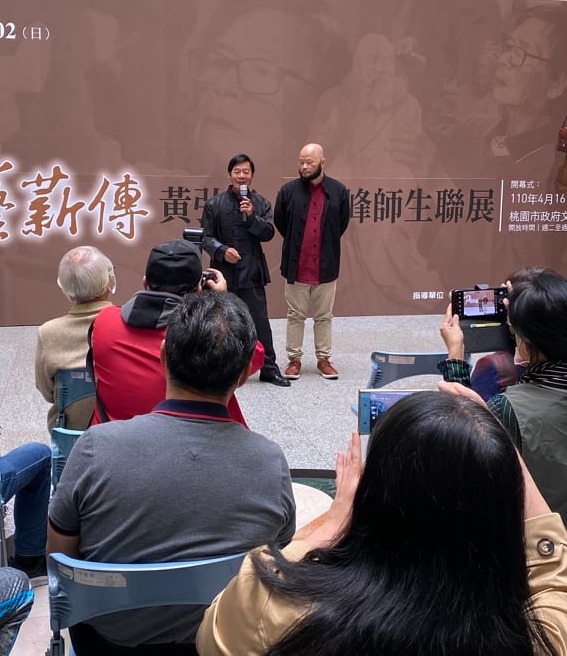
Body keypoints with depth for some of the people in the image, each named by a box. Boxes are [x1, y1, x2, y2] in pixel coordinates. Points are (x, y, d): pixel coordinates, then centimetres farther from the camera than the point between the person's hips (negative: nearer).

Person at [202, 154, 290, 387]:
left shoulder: (261, 203, 5)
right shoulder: (214, 204, 1)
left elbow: (268, 233, -3)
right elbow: (207, 237, 0)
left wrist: (251, 216, -17)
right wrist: (222, 251, -18)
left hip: (252, 272, 1)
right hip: (224, 271, 0)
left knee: (261, 322, 4)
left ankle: (269, 368, 13)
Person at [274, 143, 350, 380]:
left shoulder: (338, 191, -2)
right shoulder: (289, 190, -5)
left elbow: (342, 223, 11)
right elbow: (279, 222, 8)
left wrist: (326, 244, 12)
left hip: (326, 266, 1)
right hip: (296, 265, -1)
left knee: (324, 316, 11)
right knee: (296, 316, 9)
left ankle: (323, 359, 23)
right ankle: (294, 359, 19)